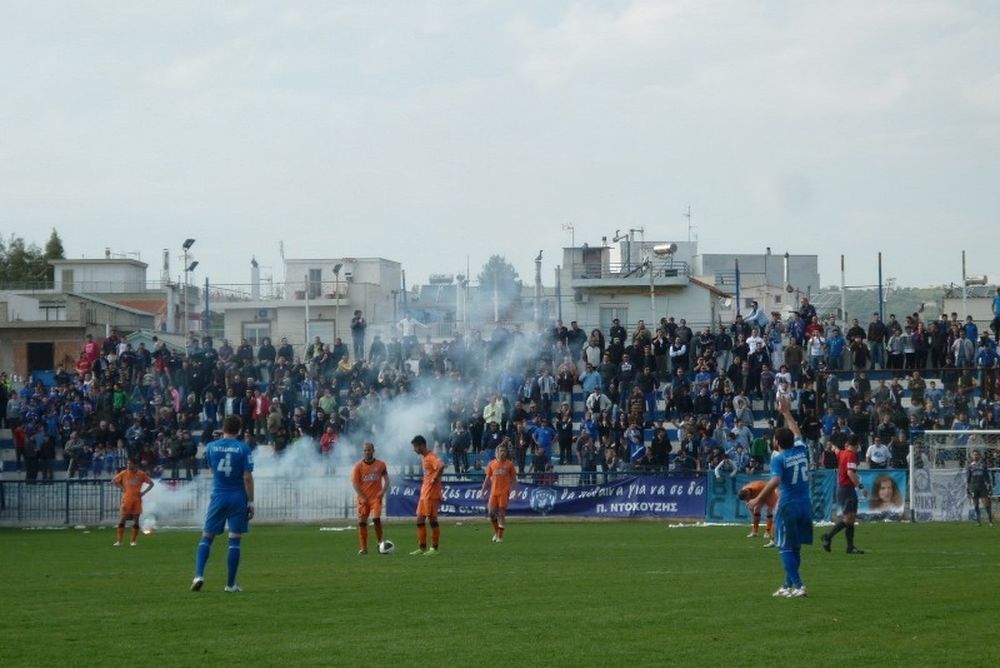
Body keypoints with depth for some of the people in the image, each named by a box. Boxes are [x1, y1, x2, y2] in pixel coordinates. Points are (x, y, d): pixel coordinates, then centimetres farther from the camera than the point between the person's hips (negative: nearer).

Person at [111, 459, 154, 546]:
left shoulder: (141, 474, 2)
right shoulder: (124, 473, 3)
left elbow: (151, 484, 10)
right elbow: (113, 481, 11)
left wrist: (143, 492, -2)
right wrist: (121, 488, -1)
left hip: (137, 500, 0)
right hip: (126, 500, 0)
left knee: (136, 521, 1)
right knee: (122, 520, -6)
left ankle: (133, 541, 11)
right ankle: (119, 541, -2)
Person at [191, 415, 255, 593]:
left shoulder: (211, 447, 2)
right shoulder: (244, 448, -6)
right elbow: (247, 477, -10)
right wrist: (251, 502, -3)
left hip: (218, 497, 1)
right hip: (238, 498, -1)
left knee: (206, 537, 8)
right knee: (235, 540, 3)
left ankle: (199, 575, -11)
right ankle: (231, 584, 4)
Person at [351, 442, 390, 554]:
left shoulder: (380, 464, 2)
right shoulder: (358, 466, 0)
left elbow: (386, 479, 7)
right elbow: (355, 483, -2)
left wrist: (383, 491, -11)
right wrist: (362, 497, -12)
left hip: (376, 497, -1)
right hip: (363, 498, 1)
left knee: (376, 518, -18)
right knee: (362, 522, 0)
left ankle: (380, 544, -1)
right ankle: (364, 548, 7)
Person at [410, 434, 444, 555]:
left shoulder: (431, 457, -16)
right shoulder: (423, 457, 15)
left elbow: (441, 466, -34)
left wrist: (435, 479, -23)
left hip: (432, 493, -10)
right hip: (424, 493, 10)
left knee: (432, 519, -5)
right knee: (420, 520, 10)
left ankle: (434, 548, 0)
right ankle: (422, 548, 15)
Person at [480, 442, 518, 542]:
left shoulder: (509, 464, 1)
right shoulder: (492, 464, 7)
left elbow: (514, 479, 4)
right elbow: (487, 478, 13)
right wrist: (483, 490, 9)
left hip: (504, 492, -3)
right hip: (494, 492, 3)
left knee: (501, 513, -6)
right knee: (491, 512, -1)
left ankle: (500, 536, -1)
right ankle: (496, 532, 21)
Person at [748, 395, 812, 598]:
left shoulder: (778, 459, -10)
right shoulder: (800, 451, 7)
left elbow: (775, 481, -24)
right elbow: (796, 432, 27)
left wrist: (758, 499, -23)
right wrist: (787, 413, 38)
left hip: (788, 505, -6)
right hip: (805, 504, 6)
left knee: (786, 548, -1)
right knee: (795, 547, 14)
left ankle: (797, 586, -10)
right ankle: (788, 585, 22)